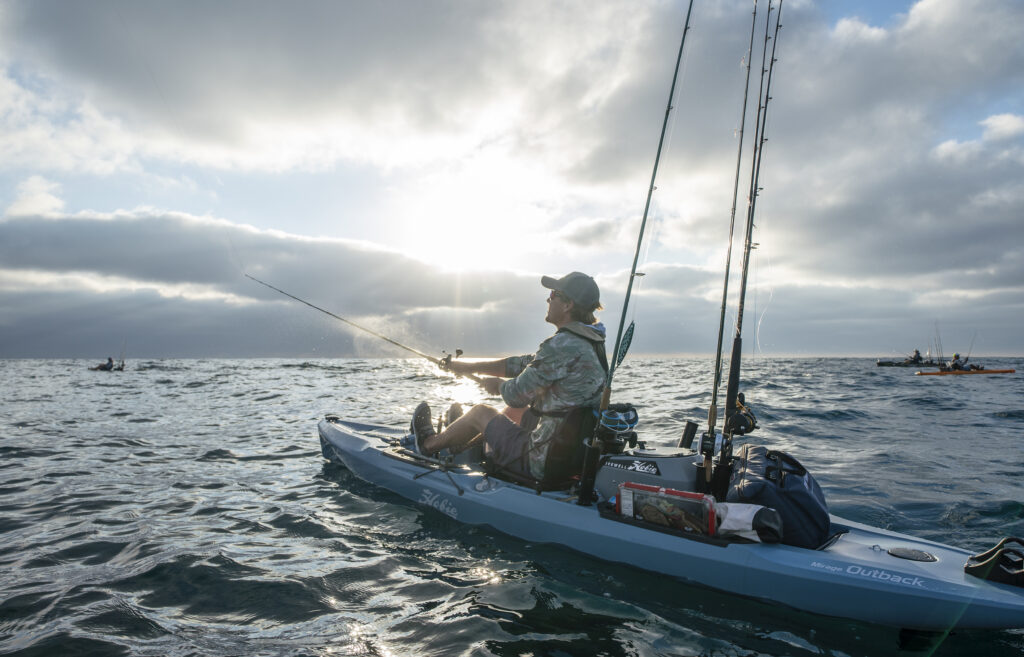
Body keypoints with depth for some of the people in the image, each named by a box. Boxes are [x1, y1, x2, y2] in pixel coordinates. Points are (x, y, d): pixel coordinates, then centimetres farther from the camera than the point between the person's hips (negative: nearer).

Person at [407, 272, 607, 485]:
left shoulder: (562, 346, -23)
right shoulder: (590, 343, 7)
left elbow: (517, 395, -17)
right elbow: (525, 364, 14)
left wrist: (498, 384, 7)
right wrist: (470, 367, 17)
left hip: (543, 464, -8)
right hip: (575, 453, 8)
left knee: (480, 412, 12)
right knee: (514, 412, 29)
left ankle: (428, 444, 39)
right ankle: (459, 445, 50)